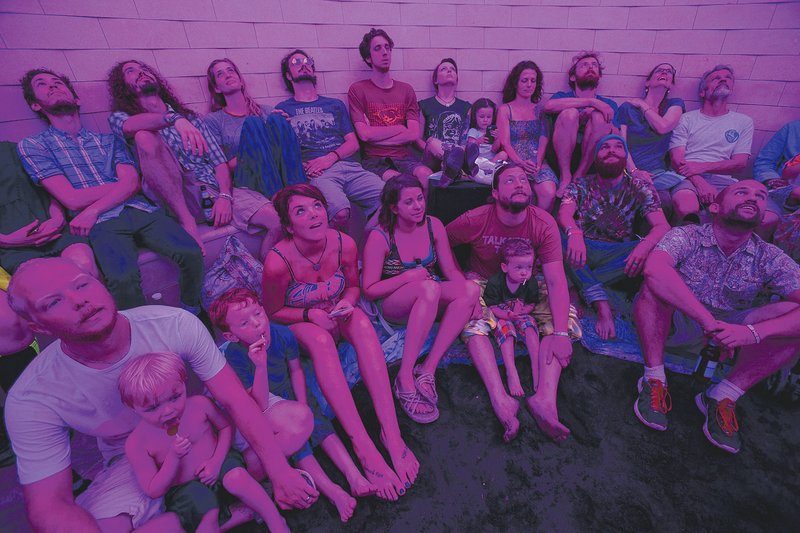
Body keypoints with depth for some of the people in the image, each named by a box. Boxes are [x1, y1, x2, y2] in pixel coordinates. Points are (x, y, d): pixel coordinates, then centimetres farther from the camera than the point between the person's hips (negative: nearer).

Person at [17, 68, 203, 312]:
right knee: (123, 279, -34)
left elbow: (132, 182, 7)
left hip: (141, 210, 3)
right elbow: (72, 199, 3)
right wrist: (123, 184, 7)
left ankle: (192, 318, -4)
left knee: (191, 253, -25)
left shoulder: (109, 140, 25)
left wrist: (93, 210, -7)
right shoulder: (32, 145, 16)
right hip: (103, 223, -2)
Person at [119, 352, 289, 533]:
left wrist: (217, 460, -13)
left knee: (236, 476, -31)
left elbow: (226, 426, 1)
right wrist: (173, 457, -28)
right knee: (207, 513, -32)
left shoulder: (199, 404, -15)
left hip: (218, 464, 1)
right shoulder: (136, 443, -17)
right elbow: (153, 491, -11)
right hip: (185, 489, -1)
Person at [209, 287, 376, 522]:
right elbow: (260, 405, -33)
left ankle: (354, 476, -17)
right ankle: (333, 492, -22)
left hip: (290, 395, 3)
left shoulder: (283, 334, -22)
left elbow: (295, 370, -3)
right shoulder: (234, 355, -30)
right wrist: (260, 366, -48)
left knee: (318, 419, -15)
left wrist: (303, 405, -9)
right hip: (261, 411, -3)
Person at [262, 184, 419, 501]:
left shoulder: (344, 245, -15)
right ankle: (363, 447, -38)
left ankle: (391, 433, -35)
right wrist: (311, 314, -25)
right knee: (321, 339, -37)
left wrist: (348, 302, -20)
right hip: (296, 327, -3)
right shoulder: (278, 262, -25)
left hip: (335, 319, 3)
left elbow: (353, 286, 2)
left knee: (362, 322, -31)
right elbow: (272, 313, -9)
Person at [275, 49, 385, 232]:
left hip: (350, 167, 3)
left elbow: (353, 143, 17)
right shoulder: (283, 109, 21)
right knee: (340, 213, -36)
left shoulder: (335, 105, 28)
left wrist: (330, 157, -3)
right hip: (318, 174, -3)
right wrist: (299, 165, -11)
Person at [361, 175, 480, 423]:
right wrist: (409, 276, -22)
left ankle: (428, 369, -27)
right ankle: (405, 378, -32)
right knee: (429, 287, -37)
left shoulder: (433, 225, 0)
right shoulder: (380, 237, -13)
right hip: (393, 306, -4)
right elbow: (369, 290, -12)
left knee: (471, 289, -25)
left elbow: (451, 270, 1)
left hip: (431, 302, 5)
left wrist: (469, 296, -18)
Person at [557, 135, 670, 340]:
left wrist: (645, 245, -31)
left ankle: (580, 286, -32)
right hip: (584, 250, 0)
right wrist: (574, 233, -39)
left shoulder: (640, 188, 9)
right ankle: (601, 304, -38)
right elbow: (564, 214, -13)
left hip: (618, 256, 1)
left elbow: (663, 226, -6)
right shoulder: (580, 186, 8)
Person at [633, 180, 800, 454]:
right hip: (673, 326, -3)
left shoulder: (769, 258, -2)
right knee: (656, 284, -30)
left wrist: (753, 332, -33)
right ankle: (654, 382, -22)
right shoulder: (686, 237, -13)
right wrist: (709, 321, -37)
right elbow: (654, 269, -36)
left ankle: (722, 397, -13)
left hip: (731, 333, 4)